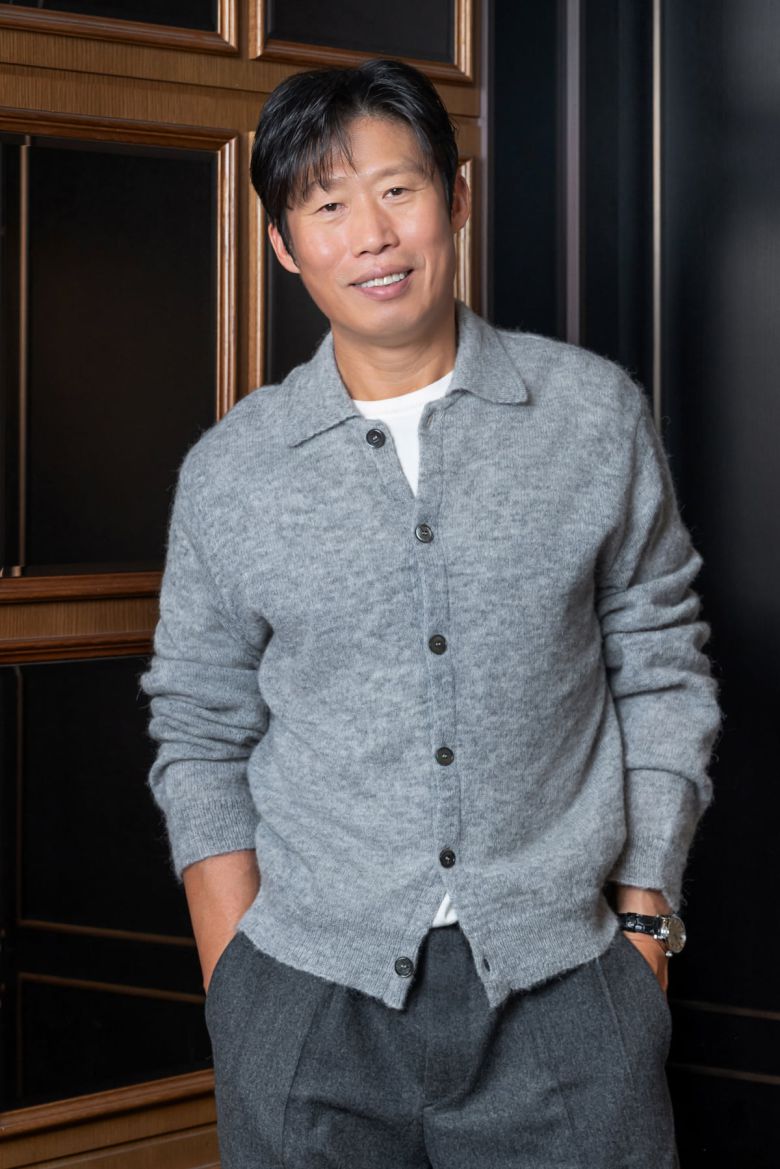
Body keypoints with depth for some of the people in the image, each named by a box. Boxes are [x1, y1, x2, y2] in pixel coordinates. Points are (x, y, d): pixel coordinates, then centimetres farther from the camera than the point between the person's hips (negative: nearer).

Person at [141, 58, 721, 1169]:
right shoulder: (229, 472, 2)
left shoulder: (597, 413, 2)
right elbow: (202, 741, 7)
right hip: (309, 998, 0)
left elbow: (661, 671, 7)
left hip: (562, 990, 0)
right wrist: (237, 991, 0)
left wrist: (646, 915, 2)